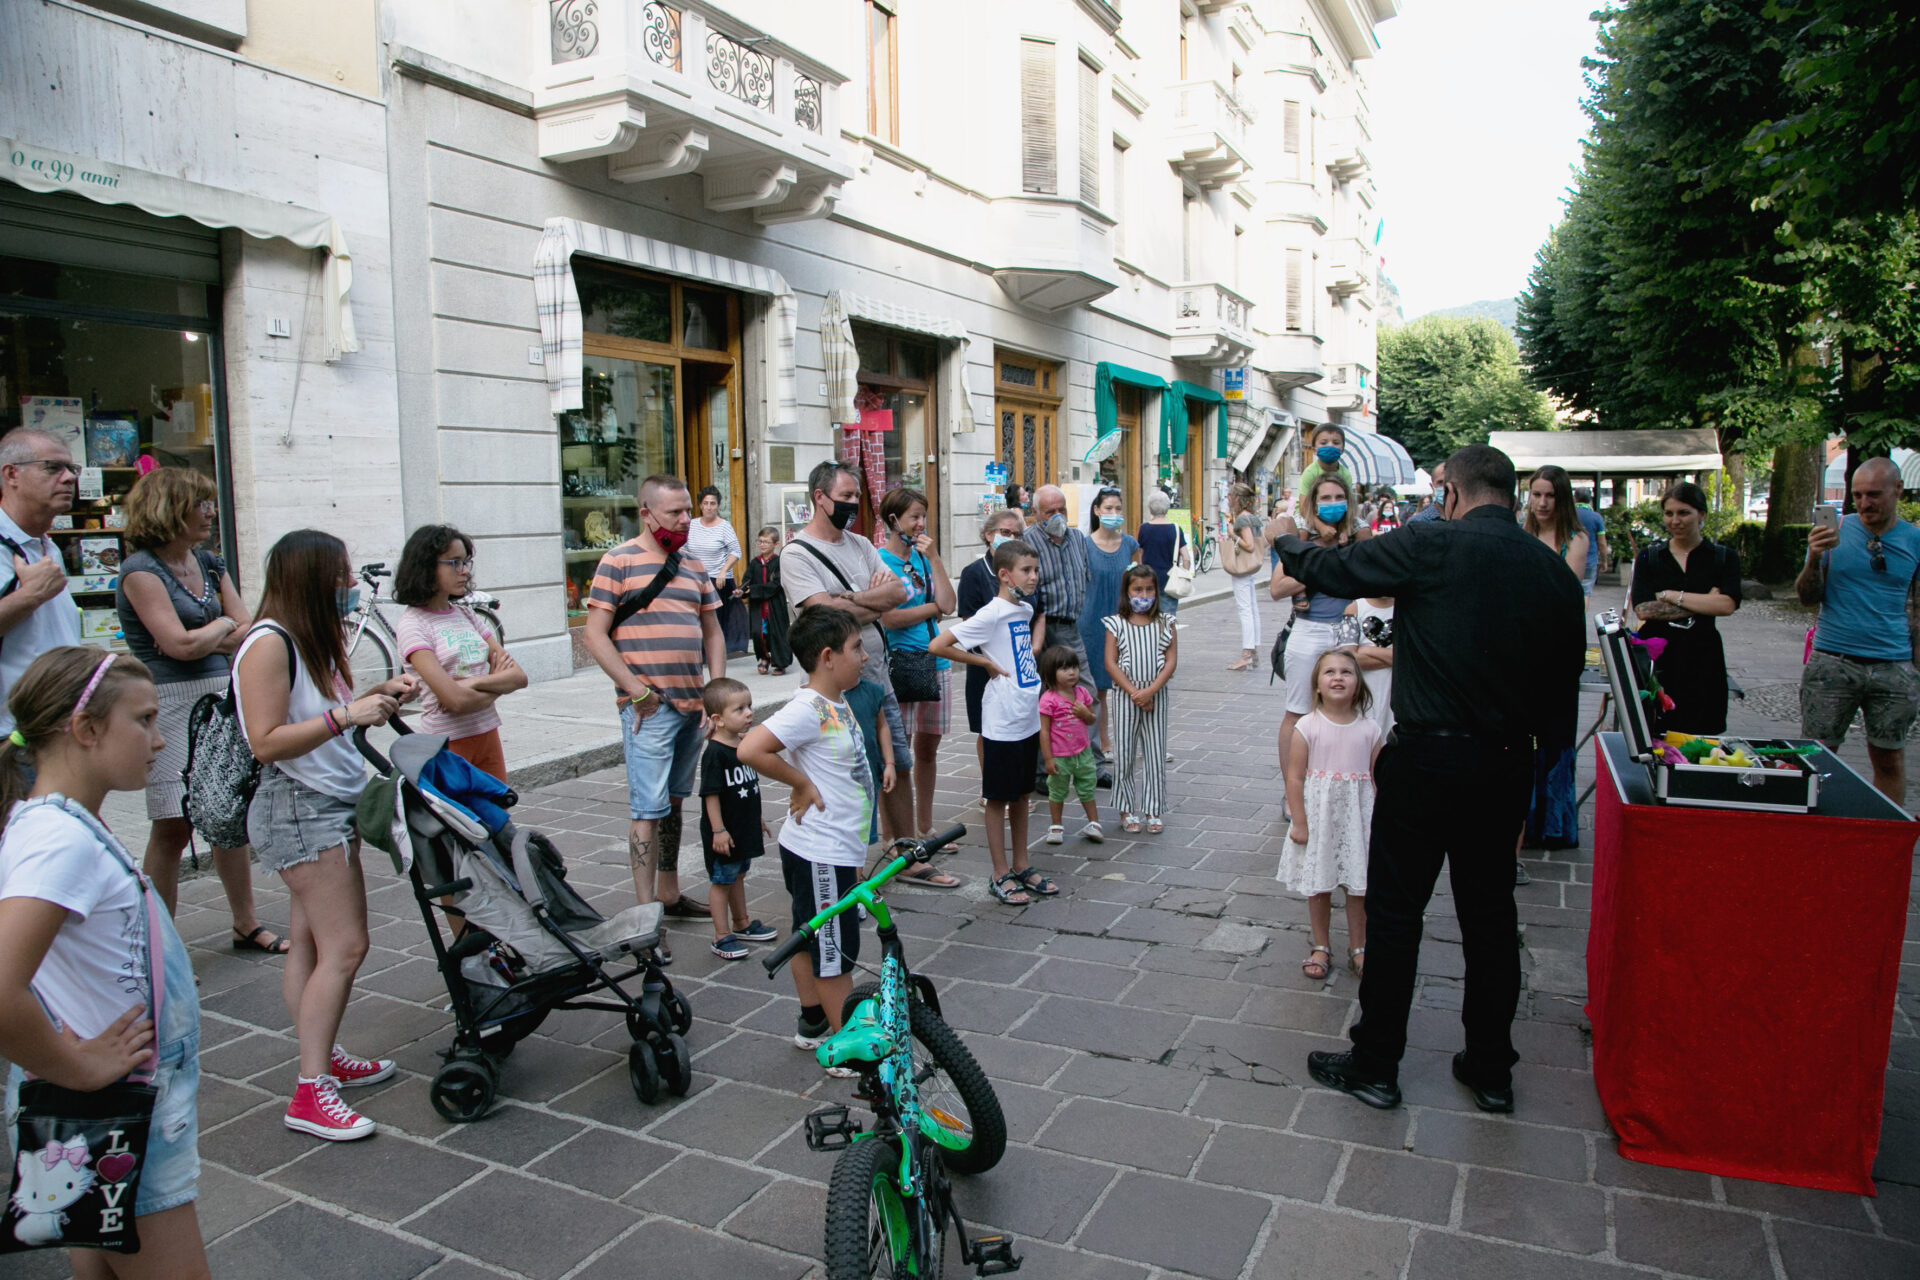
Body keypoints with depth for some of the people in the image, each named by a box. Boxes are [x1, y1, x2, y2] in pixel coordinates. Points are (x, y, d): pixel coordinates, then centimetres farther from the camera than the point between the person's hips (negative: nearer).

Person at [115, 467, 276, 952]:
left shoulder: (210, 564, 13)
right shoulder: (141, 570, -9)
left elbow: (249, 632, 8)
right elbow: (180, 645, -17)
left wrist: (200, 639, -9)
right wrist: (222, 626, 1)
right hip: (169, 704, -7)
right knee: (173, 828, -4)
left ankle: (246, 925, 23)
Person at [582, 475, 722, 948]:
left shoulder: (693, 565, 15)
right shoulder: (620, 561, -5)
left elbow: (712, 632, 19)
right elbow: (595, 635, -9)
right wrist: (637, 691, -14)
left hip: (691, 705, 7)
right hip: (648, 708, -7)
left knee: (675, 801, 17)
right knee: (649, 811, -7)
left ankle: (669, 893, 29)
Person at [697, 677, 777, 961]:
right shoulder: (715, 753, -21)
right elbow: (711, 794, -21)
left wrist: (757, 819, 22)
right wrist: (718, 830, -22)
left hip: (744, 828, 8)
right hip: (724, 833, -8)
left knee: (738, 876, 22)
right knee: (721, 881, 3)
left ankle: (742, 924, 36)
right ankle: (722, 937, 12)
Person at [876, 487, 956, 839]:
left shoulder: (924, 555, 11)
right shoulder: (878, 560, -7)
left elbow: (948, 604, -1)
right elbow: (888, 618, -16)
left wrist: (933, 557, -4)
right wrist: (933, 606, -4)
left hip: (936, 662, 6)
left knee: (928, 746, 14)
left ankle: (925, 827, 27)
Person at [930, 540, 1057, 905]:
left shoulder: (1026, 609, 7)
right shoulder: (991, 615, -17)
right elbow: (938, 646, -22)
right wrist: (986, 662, -15)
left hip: (1029, 717, 8)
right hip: (1003, 722, -8)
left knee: (1022, 795, 16)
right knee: (999, 798, 4)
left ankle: (1021, 867, 28)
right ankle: (1001, 876, 14)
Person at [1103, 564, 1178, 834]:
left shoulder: (1164, 623, 2)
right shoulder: (1117, 624, -1)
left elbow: (1172, 660, -4)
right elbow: (1111, 663, -6)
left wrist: (1150, 691, -16)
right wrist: (1134, 693, -13)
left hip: (1156, 696, 1)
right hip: (1125, 696, -1)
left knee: (1155, 753, 5)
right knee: (1125, 753, 5)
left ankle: (1153, 811, 15)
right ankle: (1127, 809, 19)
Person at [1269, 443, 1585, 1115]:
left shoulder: (1431, 545, -13)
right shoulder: (1555, 570, 4)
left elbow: (1331, 569, -5)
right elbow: (1565, 676, 9)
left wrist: (1287, 544, 16)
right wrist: (1539, 746, 20)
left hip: (1427, 757, -5)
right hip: (1509, 765, 6)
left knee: (1394, 912, 6)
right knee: (1491, 915, 16)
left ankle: (1375, 1066, 17)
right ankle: (1491, 1070, 28)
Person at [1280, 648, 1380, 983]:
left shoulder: (1369, 729, -4)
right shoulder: (1308, 727, -10)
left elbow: (1377, 778, 2)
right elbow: (1295, 777, -8)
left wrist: (1380, 823, 1)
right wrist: (1299, 823, -10)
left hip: (1357, 820, 1)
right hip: (1318, 819, -1)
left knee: (1360, 887, 9)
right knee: (1318, 886, 11)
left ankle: (1358, 948, 28)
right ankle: (1321, 948, 28)